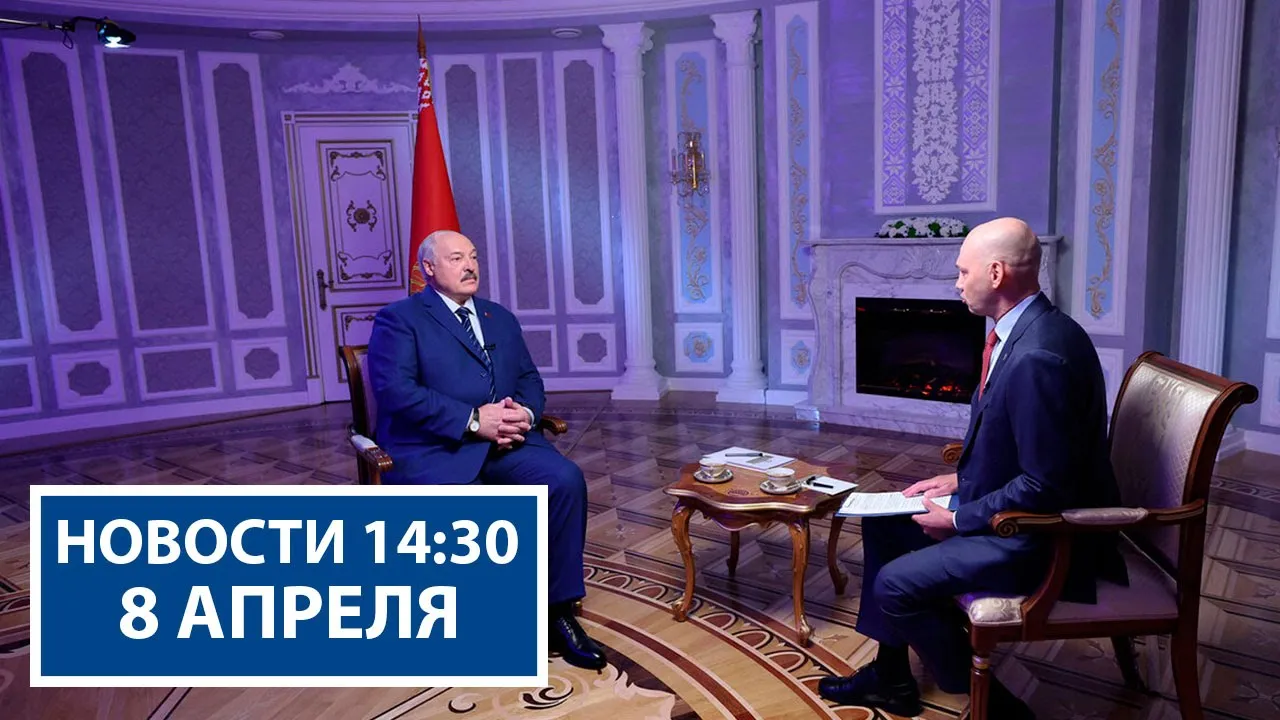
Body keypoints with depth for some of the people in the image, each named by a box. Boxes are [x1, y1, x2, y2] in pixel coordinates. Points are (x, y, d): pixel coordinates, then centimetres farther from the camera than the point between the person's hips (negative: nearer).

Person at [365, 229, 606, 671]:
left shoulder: (501, 319, 23)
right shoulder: (398, 319, 4)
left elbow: (530, 379, 18)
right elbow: (396, 391, -11)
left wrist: (525, 413, -7)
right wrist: (473, 420, -18)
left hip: (506, 443, 5)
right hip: (433, 450, -4)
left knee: (566, 480, -22)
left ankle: (559, 613, -9)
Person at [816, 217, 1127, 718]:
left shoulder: (1038, 356, -29)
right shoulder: (1024, 330, 4)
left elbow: (1045, 487, -27)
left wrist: (959, 519, -17)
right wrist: (961, 479, 6)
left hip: (1041, 537, -11)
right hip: (1009, 506, 11)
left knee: (897, 584, -15)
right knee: (884, 522, 14)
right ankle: (891, 677, 25)